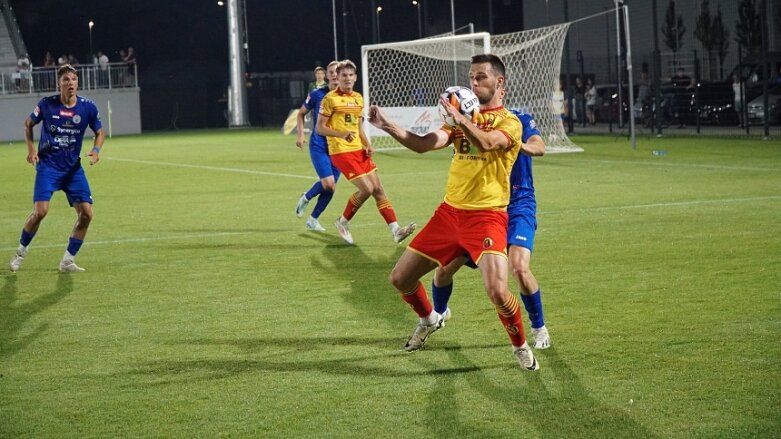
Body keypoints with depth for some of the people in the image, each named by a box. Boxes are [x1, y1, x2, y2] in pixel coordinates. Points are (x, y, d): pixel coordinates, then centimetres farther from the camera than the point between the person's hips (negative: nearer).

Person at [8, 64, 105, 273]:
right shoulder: (47, 104, -9)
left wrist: (96, 150, -10)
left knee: (86, 213, -8)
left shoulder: (88, 107, -5)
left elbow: (100, 132, 10)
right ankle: (21, 250, 9)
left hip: (73, 167, 3)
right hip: (48, 164, -3)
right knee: (40, 210, -17)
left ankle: (68, 261, 7)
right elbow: (28, 124, 9)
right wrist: (31, 148, -4)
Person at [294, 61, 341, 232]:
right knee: (328, 183, -16)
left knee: (330, 187, 2)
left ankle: (312, 220, 18)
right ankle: (306, 198, 15)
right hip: (318, 145, -3)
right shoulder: (317, 95, -5)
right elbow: (301, 113, 10)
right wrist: (300, 134, 0)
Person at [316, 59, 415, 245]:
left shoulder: (358, 98, 14)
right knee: (366, 189, -14)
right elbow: (319, 128, -8)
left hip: (359, 151, 7)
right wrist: (341, 134, -24)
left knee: (378, 189, 0)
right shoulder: (330, 99, -7)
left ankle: (395, 230, -1)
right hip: (341, 152, -7)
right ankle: (343, 222, 6)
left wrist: (368, 145, 6)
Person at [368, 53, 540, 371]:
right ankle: (429, 320, 40)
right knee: (400, 278, 9)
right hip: (450, 211, 6)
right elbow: (423, 144, 0)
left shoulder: (509, 121, -5)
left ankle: (521, 346, 4)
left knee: (497, 290, -23)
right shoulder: (463, 118, 14)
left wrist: (460, 118, -46)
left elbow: (487, 142, -29)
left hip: (486, 216, -6)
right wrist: (389, 127, -15)